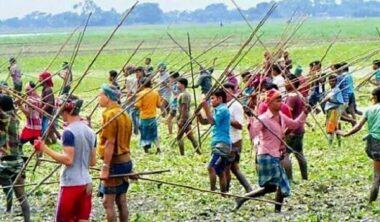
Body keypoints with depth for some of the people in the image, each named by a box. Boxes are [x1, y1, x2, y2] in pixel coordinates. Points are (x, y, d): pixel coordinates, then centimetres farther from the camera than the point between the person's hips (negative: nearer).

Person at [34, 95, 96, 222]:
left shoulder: (69, 132, -14)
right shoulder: (90, 132, 10)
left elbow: (68, 160, -20)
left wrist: (45, 149, -16)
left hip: (71, 184, -7)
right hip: (86, 183, 7)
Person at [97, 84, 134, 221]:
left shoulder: (110, 114, -15)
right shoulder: (123, 113, 12)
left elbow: (110, 143, -19)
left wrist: (105, 167, -18)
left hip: (115, 162, -9)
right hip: (125, 161, 9)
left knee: (108, 201, -4)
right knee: (121, 201, 12)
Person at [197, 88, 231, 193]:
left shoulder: (223, 109, -8)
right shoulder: (217, 110, 20)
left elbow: (212, 121, -19)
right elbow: (204, 122, 21)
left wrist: (206, 108, -20)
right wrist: (198, 114, 4)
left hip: (222, 144, -10)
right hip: (217, 144, 10)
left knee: (211, 167, -22)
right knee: (220, 171, 11)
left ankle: (212, 191, -25)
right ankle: (224, 193, 14)